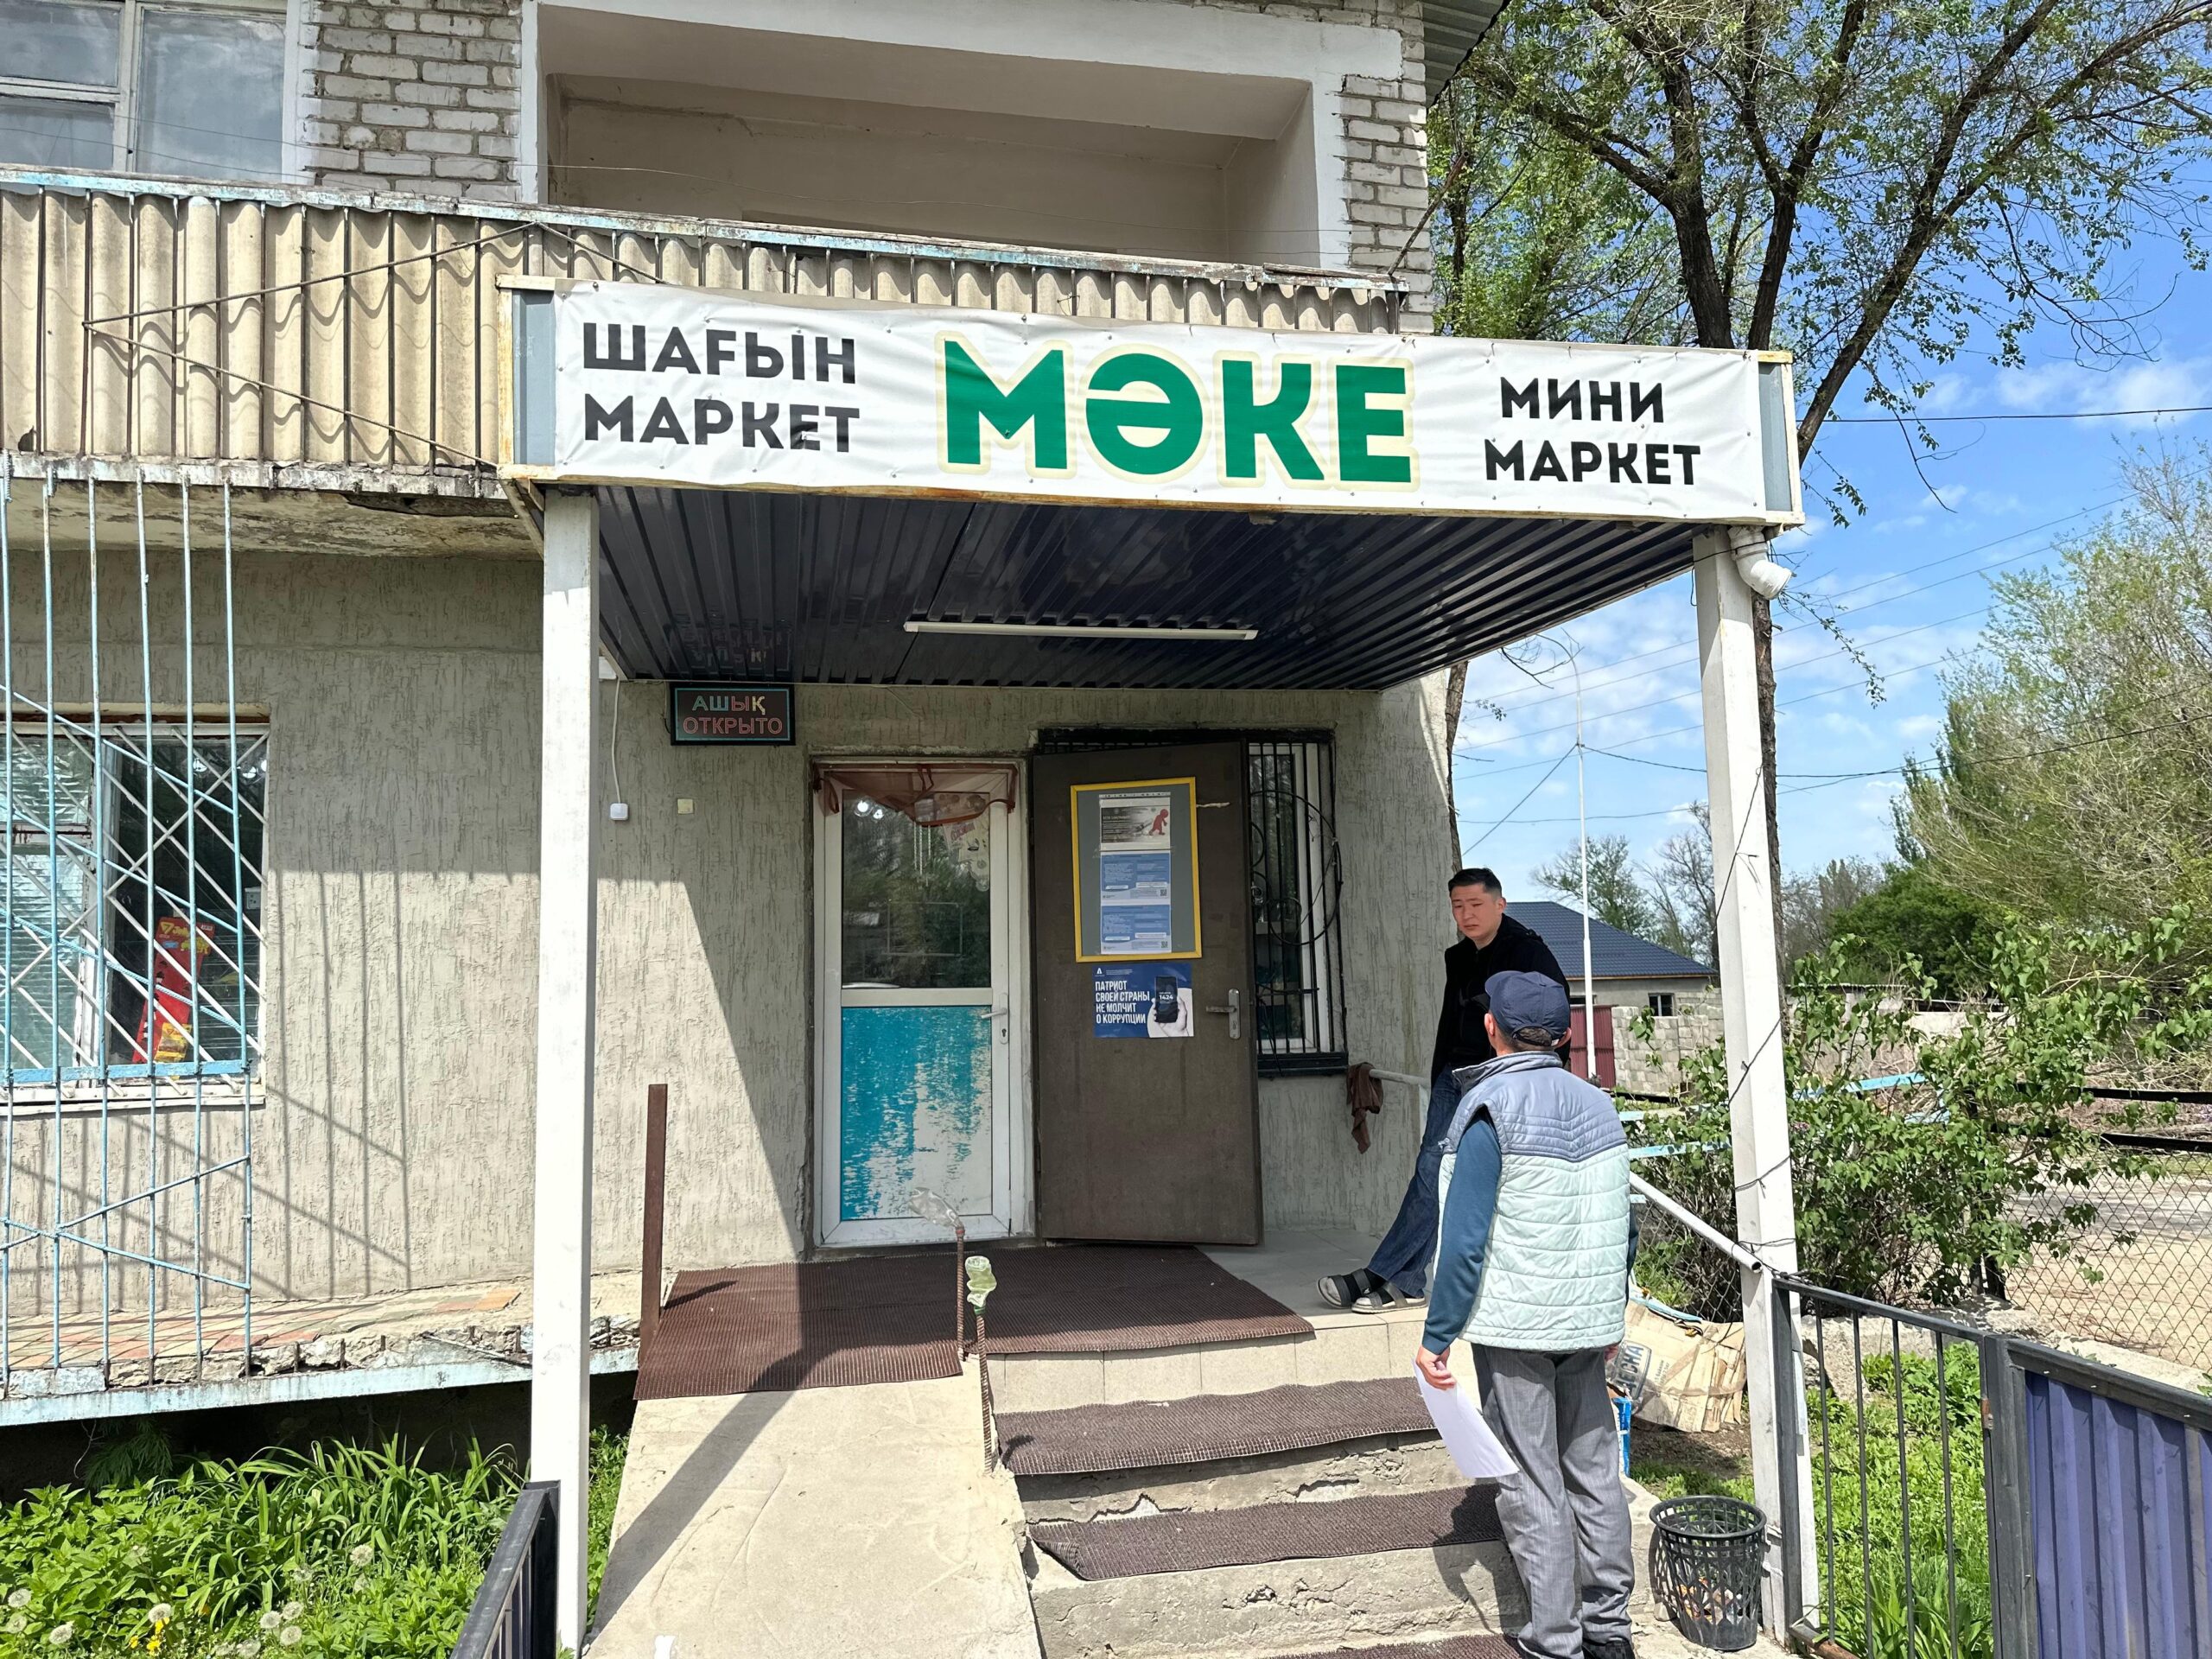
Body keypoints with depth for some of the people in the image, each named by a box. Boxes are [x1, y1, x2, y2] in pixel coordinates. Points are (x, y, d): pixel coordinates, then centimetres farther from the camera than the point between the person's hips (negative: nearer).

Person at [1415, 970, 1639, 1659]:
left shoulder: (1490, 1107, -14)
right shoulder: (1597, 1103, 5)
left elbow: (1465, 1238, -18)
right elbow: (1623, 1226, 12)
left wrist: (1437, 1336, -12)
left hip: (1514, 1327, -6)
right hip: (1588, 1323, 6)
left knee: (1531, 1484, 3)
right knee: (1595, 1472, 15)